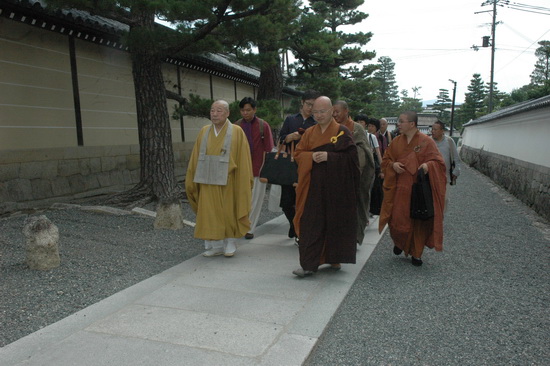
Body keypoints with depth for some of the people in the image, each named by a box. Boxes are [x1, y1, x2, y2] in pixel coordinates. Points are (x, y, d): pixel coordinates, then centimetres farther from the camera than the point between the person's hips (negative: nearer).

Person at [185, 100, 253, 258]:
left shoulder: (237, 132, -3)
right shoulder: (204, 132, 7)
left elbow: (243, 159, -4)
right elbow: (195, 158, 10)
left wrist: (244, 182, -6)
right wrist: (191, 179, 8)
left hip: (227, 181, -3)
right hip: (208, 181, 3)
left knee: (228, 212, 7)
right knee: (210, 213, 4)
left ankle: (230, 243, 24)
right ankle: (216, 246, 15)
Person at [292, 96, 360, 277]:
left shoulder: (342, 132, -1)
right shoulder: (309, 133, 11)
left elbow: (351, 156, -8)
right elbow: (298, 154, 8)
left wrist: (328, 156, -18)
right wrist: (311, 156, -12)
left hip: (336, 186, -2)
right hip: (314, 186, 3)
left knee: (336, 221, 6)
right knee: (311, 223, -2)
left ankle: (334, 258, 22)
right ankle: (309, 263, 1)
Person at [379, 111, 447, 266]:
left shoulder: (426, 142, -4)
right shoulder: (396, 141, 7)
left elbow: (438, 161, -5)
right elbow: (385, 160, 12)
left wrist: (428, 165, -26)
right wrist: (393, 165, -9)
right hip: (401, 189, 2)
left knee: (419, 222, 5)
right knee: (398, 219, -1)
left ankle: (416, 253, 21)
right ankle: (399, 242, 30)